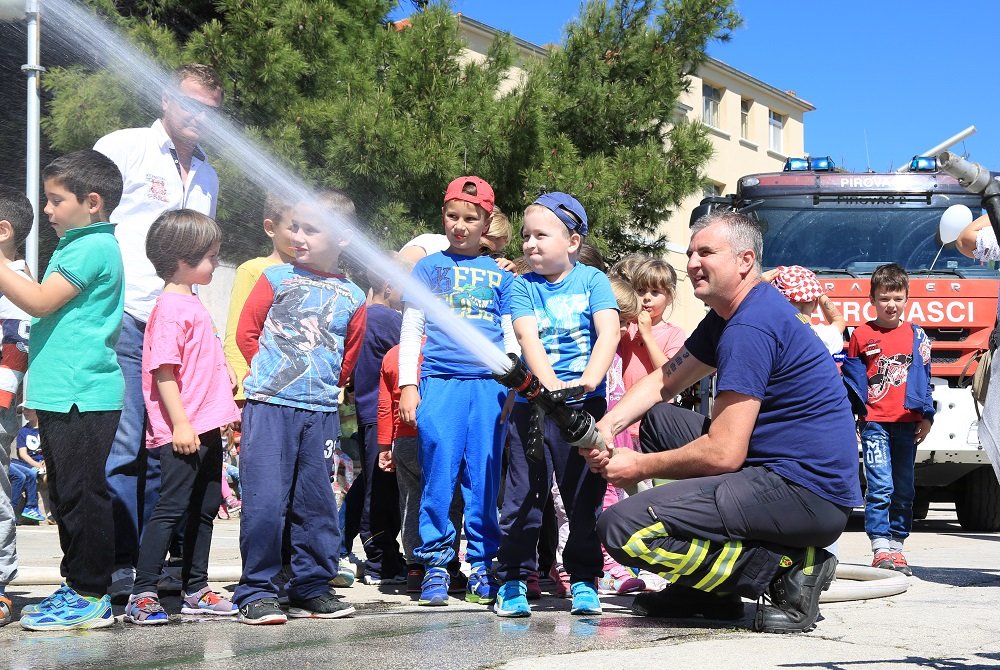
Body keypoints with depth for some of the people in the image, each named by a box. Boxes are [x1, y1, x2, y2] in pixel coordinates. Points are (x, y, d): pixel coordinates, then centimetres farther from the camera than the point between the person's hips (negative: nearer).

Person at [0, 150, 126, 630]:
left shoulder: (93, 247, -11)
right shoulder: (77, 245, 20)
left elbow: (40, 302, -17)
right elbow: (49, 308, 20)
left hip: (82, 396, -10)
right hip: (64, 394, 10)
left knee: (82, 494, -5)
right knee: (66, 495, 14)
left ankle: (91, 596, 0)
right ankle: (77, 588, 22)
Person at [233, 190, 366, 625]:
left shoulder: (352, 298, 9)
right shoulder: (276, 279, 4)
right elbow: (246, 333, 7)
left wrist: (327, 384, 11)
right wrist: (273, 373, 8)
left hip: (321, 412, 2)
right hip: (269, 406, -2)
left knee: (317, 504, 8)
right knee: (265, 501, -7)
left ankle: (312, 588, 19)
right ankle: (256, 592, 1)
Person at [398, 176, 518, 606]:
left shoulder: (500, 275, 14)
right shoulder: (428, 268, 11)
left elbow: (510, 336, 17)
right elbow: (411, 329, 9)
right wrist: (408, 385, 1)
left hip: (490, 386, 1)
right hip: (439, 382, -1)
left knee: (484, 477, 0)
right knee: (439, 474, -5)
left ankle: (483, 565, 8)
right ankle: (435, 564, 2)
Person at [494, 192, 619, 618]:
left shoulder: (592, 280, 1)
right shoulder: (523, 287, 4)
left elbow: (609, 332, -12)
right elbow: (528, 338, -11)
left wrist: (587, 381, -29)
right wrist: (551, 384, -29)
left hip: (586, 405, 0)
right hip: (533, 404, 0)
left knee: (585, 494, 5)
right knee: (523, 494, 0)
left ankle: (583, 580, 15)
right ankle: (513, 580, 8)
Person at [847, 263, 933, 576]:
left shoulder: (917, 335, 8)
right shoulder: (861, 335, 3)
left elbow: (924, 378, 11)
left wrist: (926, 416, 5)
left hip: (907, 422, 3)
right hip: (874, 423, -3)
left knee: (904, 489, 6)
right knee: (880, 487, -10)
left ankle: (896, 545, 14)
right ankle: (880, 548, -9)